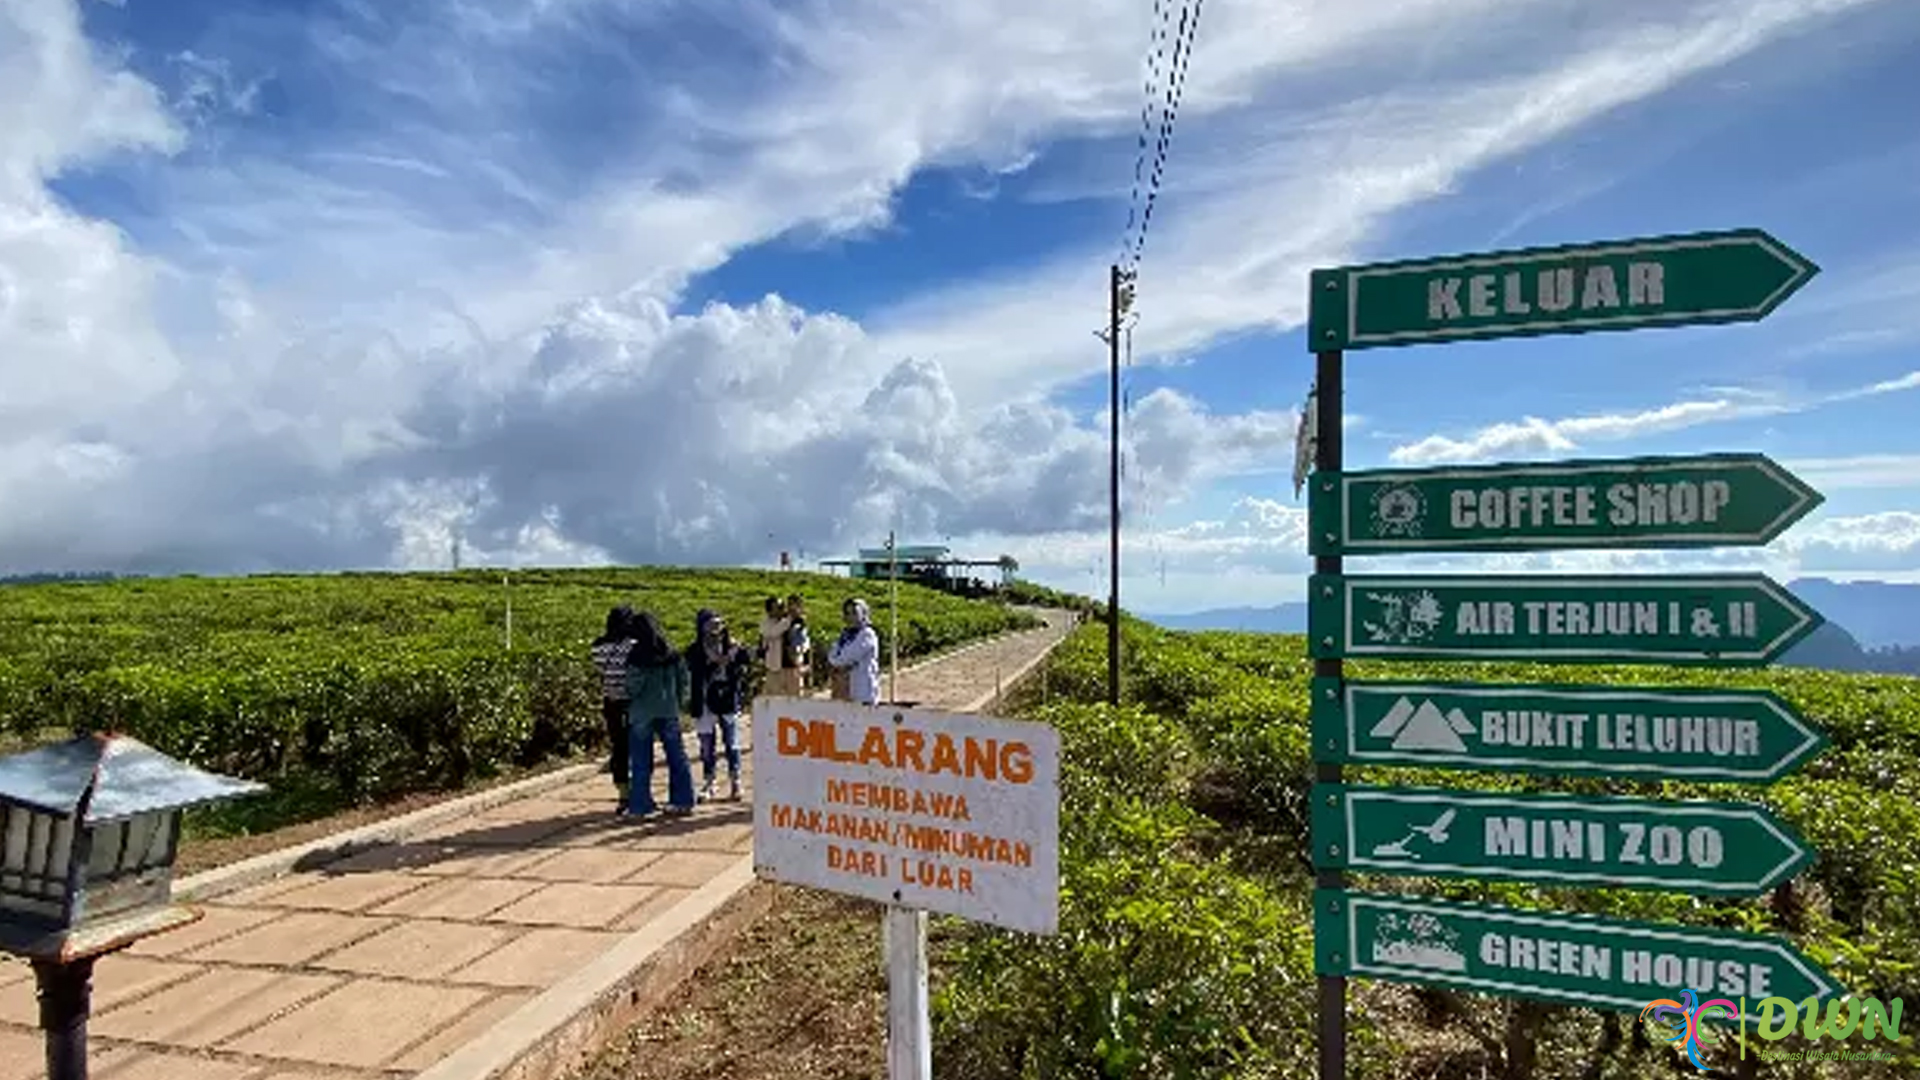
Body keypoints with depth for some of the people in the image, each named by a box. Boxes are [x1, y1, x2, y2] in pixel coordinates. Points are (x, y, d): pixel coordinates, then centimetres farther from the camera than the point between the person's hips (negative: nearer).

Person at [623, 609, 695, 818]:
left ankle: (640, 805, 7)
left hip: (643, 712, -4)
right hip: (669, 711, 4)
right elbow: (684, 679, 5)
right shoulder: (672, 652, 0)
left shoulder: (637, 654, -14)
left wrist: (629, 697, 6)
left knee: (641, 760, 4)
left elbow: (633, 685, -14)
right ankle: (683, 801, 15)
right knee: (676, 756, 10)